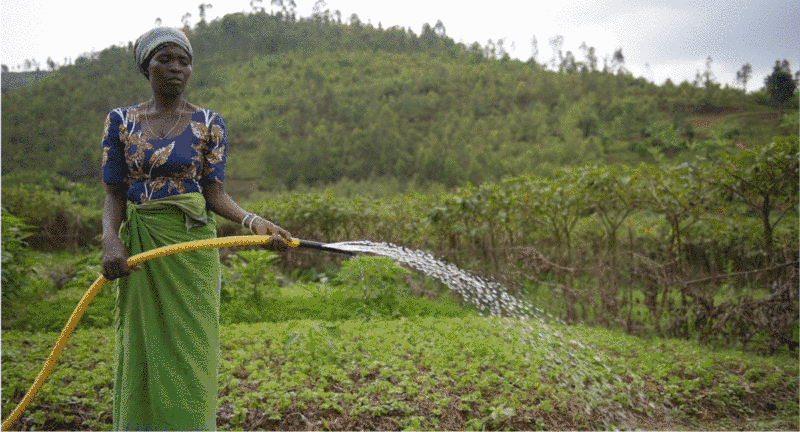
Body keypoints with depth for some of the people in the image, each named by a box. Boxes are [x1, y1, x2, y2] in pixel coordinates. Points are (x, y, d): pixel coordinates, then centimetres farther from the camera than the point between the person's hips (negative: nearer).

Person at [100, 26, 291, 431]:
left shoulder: (209, 123, 3)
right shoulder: (120, 120, 7)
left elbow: (215, 192, -3)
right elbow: (114, 193, 3)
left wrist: (253, 220, -21)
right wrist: (110, 240, -16)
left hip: (192, 247, -1)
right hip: (137, 249, 2)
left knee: (189, 350, 1)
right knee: (140, 351, 7)